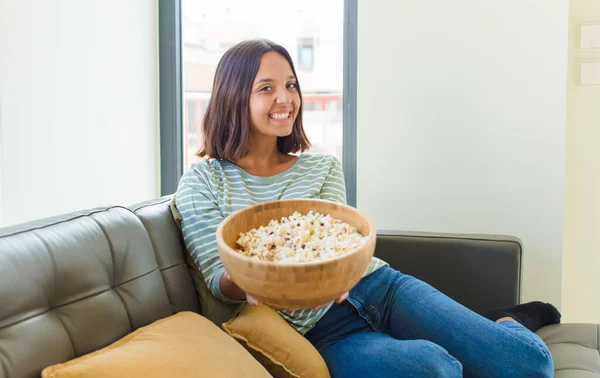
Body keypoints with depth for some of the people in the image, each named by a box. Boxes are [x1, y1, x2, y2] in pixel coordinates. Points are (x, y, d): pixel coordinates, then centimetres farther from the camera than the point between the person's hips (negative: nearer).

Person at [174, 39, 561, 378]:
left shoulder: (323, 167, 11)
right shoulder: (202, 182, 1)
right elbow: (218, 278, -5)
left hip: (376, 286, 3)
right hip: (318, 328, -3)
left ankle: (507, 322, 24)